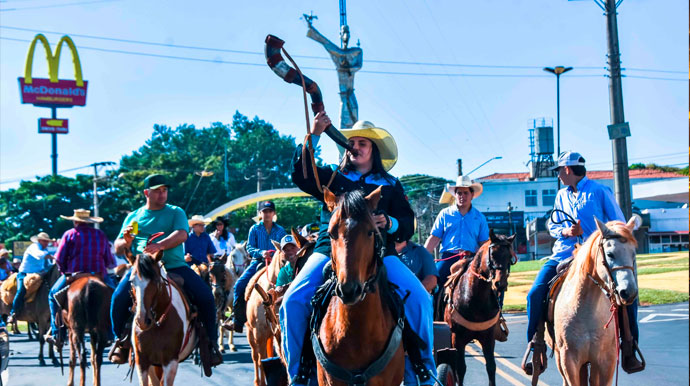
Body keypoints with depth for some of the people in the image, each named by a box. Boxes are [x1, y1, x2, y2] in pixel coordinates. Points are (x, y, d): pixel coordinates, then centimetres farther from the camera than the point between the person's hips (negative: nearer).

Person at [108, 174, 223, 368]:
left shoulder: (176, 212, 10)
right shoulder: (134, 217, 15)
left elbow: (181, 235, -12)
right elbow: (118, 248, 13)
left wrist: (160, 245, -31)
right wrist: (126, 241, -12)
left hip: (175, 266, -1)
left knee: (205, 296, -20)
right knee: (119, 298, -24)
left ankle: (211, 342, -1)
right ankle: (121, 339, 1)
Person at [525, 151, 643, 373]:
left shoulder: (600, 192, 0)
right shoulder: (562, 196, 15)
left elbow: (619, 225, 1)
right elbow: (553, 226, 18)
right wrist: (566, 232, -5)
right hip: (565, 254, 4)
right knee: (535, 293, -13)